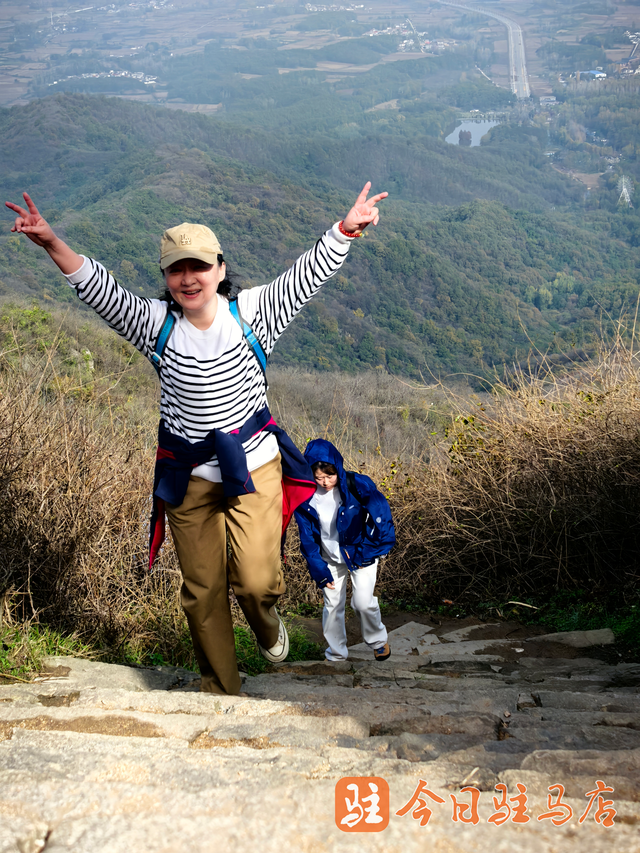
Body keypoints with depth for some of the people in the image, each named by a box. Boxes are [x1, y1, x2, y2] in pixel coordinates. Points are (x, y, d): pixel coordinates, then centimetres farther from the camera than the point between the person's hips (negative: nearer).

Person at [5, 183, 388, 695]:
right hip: (189, 478, 2)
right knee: (202, 592, 9)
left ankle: (267, 623, 27)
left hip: (253, 466, -2)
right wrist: (53, 244, -29)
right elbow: (99, 289, -14)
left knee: (256, 580, -13)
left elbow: (308, 275, -9)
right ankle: (222, 692, 29)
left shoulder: (251, 313, -5)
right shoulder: (157, 324, -3)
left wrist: (344, 230, -21)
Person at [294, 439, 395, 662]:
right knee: (332, 605, 7)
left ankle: (378, 640, 18)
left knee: (363, 601, -12)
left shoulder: (358, 485, -22)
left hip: (361, 553, -3)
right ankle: (336, 654, 28)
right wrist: (319, 571, -7)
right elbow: (308, 538, -4)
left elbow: (381, 516, -14)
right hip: (330, 558, 3)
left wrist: (361, 551, -13)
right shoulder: (305, 497, -14)